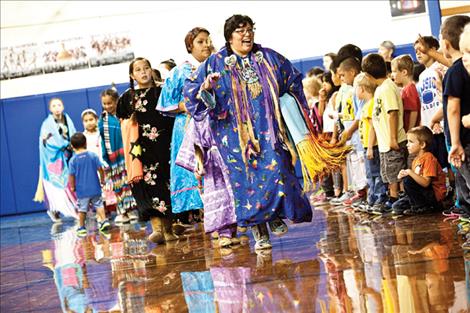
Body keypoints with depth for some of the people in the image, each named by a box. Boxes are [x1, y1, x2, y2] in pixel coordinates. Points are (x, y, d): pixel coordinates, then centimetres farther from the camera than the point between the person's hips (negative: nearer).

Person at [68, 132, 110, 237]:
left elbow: (72, 175, -7)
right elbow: (100, 169, -3)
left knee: (82, 208, 8)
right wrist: (102, 180, 11)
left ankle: (81, 227, 14)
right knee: (98, 204, 14)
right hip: (95, 188, 1)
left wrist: (72, 186, 7)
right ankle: (104, 220, 3)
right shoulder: (93, 155, -3)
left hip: (81, 190, -1)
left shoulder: (73, 160, -7)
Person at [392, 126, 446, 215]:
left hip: (435, 196, -9)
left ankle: (420, 207, -11)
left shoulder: (428, 158, -16)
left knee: (407, 180, -26)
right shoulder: (416, 160, 12)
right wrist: (404, 173, -6)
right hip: (424, 193, 9)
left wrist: (410, 172, -28)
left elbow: (425, 182, -26)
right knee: (396, 207, 2)